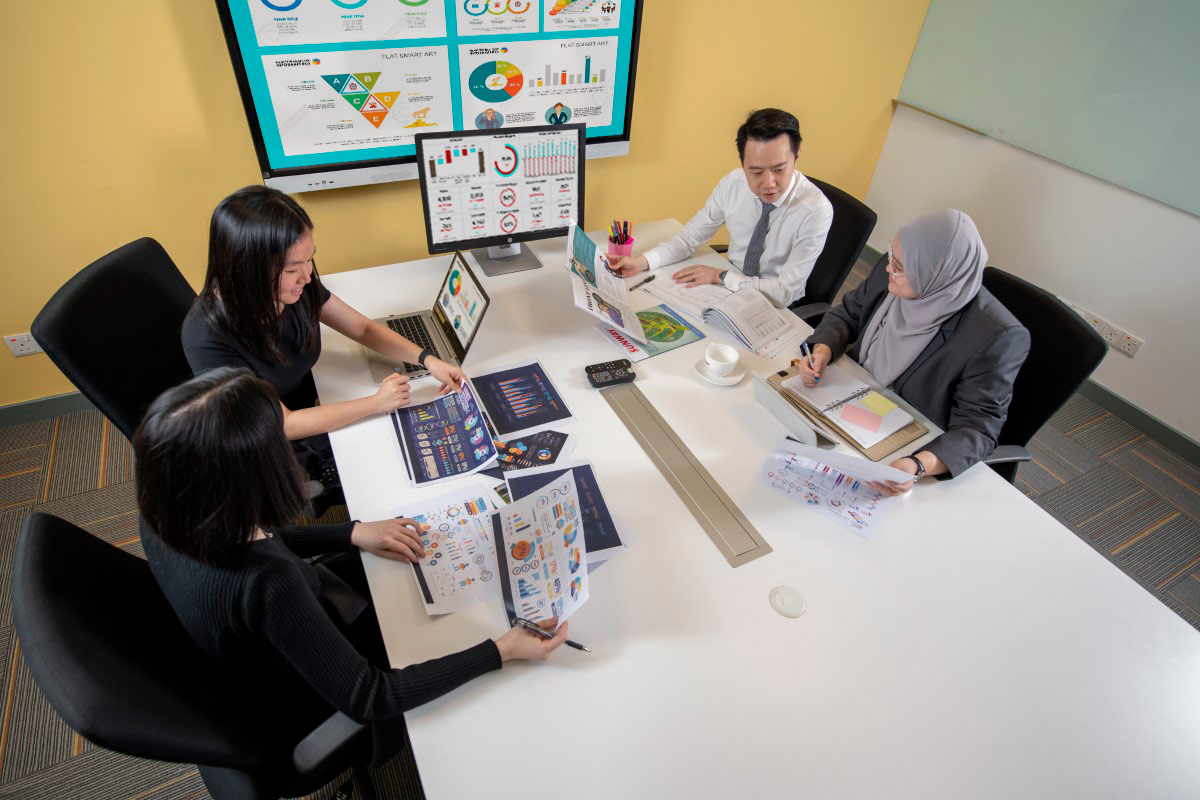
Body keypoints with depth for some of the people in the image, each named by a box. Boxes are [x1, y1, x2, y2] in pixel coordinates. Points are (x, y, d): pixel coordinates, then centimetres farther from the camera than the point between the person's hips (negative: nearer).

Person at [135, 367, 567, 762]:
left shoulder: (165, 515, -23)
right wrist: (500, 651, -33)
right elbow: (366, 699, -35)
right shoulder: (265, 583, -46)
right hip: (301, 708, -6)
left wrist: (354, 533, -3)